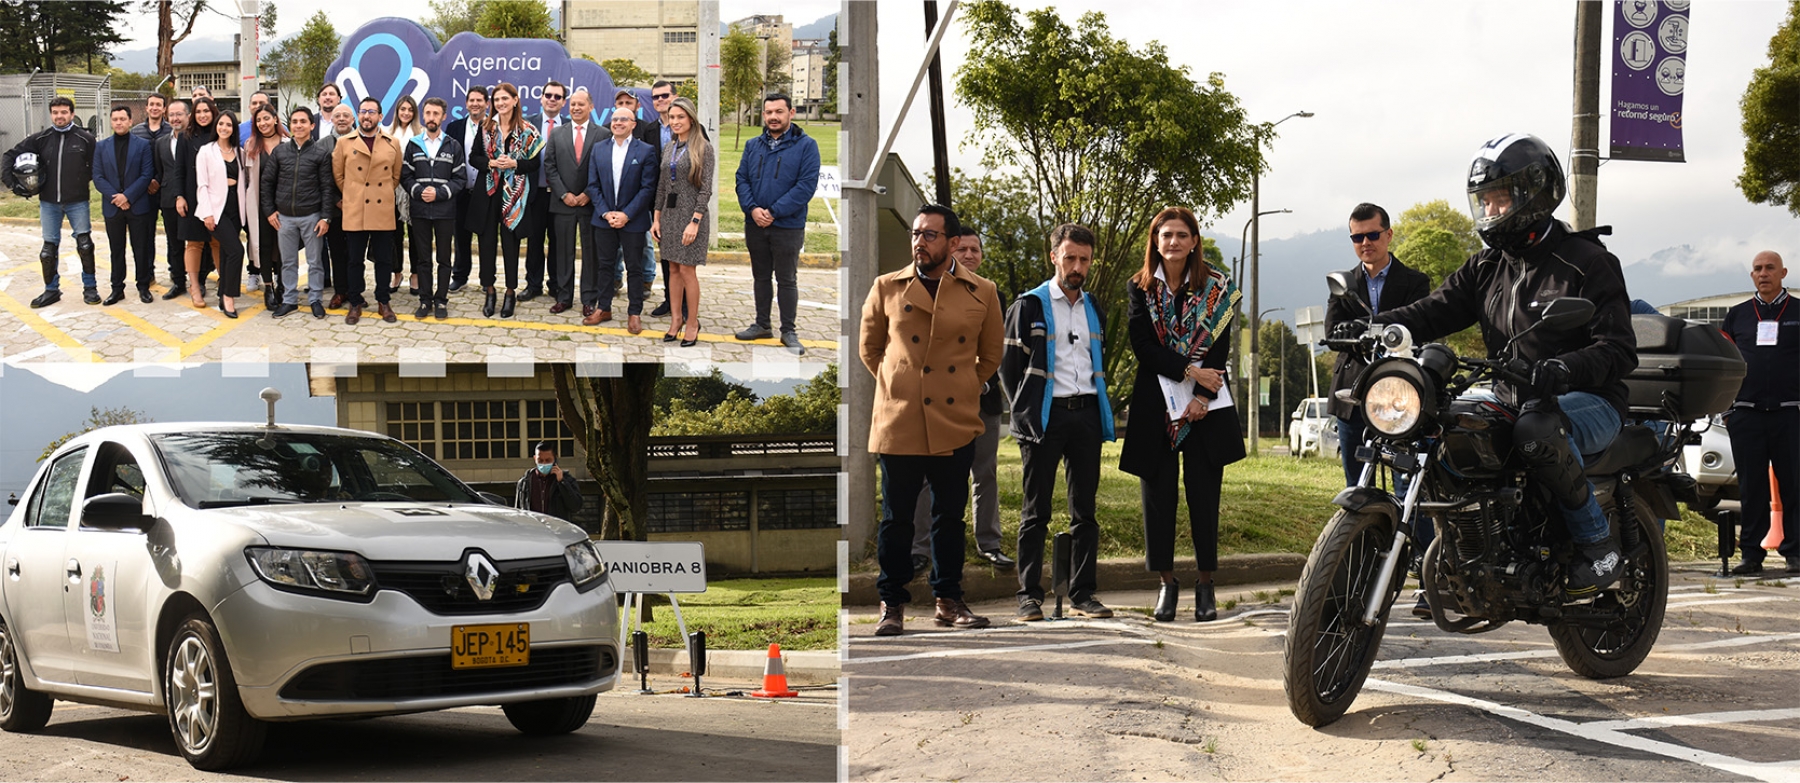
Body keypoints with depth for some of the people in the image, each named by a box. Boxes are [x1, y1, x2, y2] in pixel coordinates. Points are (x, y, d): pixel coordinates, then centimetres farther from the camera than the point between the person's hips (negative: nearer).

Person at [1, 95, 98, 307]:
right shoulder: (41, 139, 0)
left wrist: (80, 180, -9)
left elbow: (95, 167, 0)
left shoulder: (85, 139, -5)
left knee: (84, 244, -1)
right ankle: (51, 290, 19)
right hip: (49, 202, 2)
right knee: (49, 247, 8)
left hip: (77, 202, -2)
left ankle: (90, 287, 12)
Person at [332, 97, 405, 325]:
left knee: (384, 260, 5)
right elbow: (337, 175, 10)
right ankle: (355, 304, 13)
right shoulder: (344, 143, 4)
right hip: (354, 212, -1)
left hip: (383, 212, 1)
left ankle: (383, 302, 17)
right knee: (355, 260, 4)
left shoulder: (392, 145, 7)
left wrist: (385, 194, 8)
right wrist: (350, 196, 8)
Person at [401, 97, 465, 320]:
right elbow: (405, 176, 6)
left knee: (444, 258, 4)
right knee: (422, 257, 5)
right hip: (419, 210, 1)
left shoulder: (453, 146, 3)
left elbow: (459, 179, 0)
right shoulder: (413, 144, 8)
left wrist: (439, 193, -14)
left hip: (444, 210, -1)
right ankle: (425, 300, 13)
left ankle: (441, 300, 11)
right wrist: (418, 191, -12)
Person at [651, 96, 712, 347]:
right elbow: (662, 185, 14)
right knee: (673, 269, 9)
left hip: (690, 213, -6)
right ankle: (676, 319, 16)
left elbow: (706, 188, -13)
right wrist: (657, 218, 9)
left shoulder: (702, 148, -8)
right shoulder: (669, 147, 10)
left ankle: (692, 323, 6)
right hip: (669, 213, 6)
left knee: (687, 270, -4)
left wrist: (695, 222, -19)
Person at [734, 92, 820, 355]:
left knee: (786, 280, 4)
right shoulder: (753, 146, 8)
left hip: (788, 227, -4)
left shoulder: (805, 146, -7)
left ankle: (788, 331, 12)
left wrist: (773, 212, -18)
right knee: (761, 276, 15)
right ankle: (762, 325, 26)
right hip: (755, 225, 4)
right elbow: (741, 179, 6)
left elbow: (807, 185, -14)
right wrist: (752, 209, -13)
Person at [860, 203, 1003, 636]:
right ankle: (892, 604, 11)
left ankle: (949, 600, 18)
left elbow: (990, 356, 16)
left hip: (955, 427, 1)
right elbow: (869, 347, 16)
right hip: (897, 423, -1)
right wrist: (894, 385, 9)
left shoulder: (981, 293, 5)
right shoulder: (886, 288, 5)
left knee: (950, 518, 7)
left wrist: (963, 390, 11)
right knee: (896, 518, 2)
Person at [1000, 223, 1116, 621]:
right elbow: (1008, 365, 0)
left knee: (1085, 510, 5)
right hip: (1046, 415, -5)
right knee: (1036, 511, -1)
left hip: (1087, 414, 5)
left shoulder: (1094, 309, 16)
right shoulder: (1029, 305, 0)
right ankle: (1030, 595, 1)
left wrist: (1096, 403, 12)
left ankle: (1083, 592, 10)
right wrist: (1025, 412, -4)